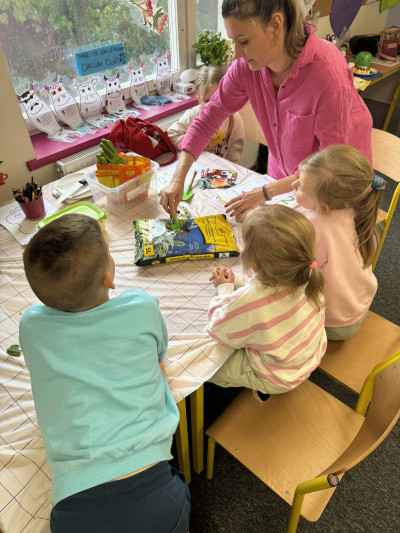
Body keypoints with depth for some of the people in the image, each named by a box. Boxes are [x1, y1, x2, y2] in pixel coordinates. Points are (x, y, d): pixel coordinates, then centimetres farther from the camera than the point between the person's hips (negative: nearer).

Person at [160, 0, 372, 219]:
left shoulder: (327, 70, -32)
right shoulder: (246, 65, -17)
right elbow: (208, 118, -10)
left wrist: (266, 192, -31)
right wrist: (178, 179, -20)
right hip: (284, 174, 5)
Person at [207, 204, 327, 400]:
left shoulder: (248, 302, -44)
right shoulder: (307, 276, -24)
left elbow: (218, 331, -20)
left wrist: (225, 289, -9)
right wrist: (236, 281, -3)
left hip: (276, 380, -7)